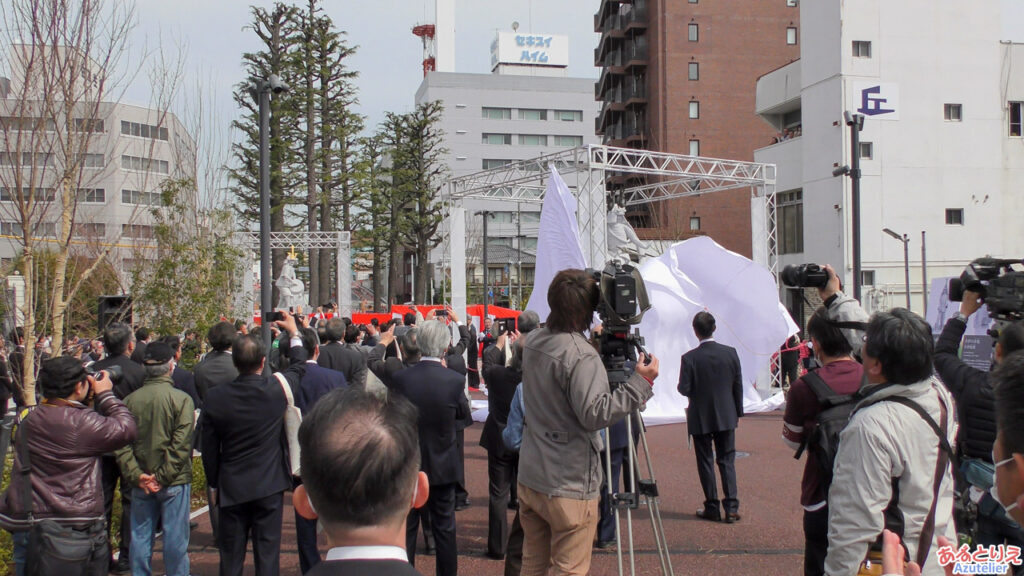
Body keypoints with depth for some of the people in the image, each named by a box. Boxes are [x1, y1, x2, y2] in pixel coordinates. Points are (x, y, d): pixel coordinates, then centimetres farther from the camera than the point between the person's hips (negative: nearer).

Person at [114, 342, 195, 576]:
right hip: (174, 482, -3)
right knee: (175, 537, 5)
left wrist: (136, 475, -6)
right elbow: (181, 445, -15)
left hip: (140, 482, 4)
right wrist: (163, 476, -11)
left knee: (140, 536, 12)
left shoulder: (130, 400, 0)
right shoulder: (181, 399, -11)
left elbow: (121, 443, -3)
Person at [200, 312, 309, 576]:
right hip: (269, 485, -1)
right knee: (267, 550, 5)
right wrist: (294, 333, 24)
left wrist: (214, 484, 12)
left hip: (231, 487, 1)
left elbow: (209, 448, -1)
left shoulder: (214, 397, -9)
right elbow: (299, 366, 10)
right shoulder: (276, 388, -13)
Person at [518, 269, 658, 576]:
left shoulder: (532, 342, 6)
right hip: (568, 486, -8)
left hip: (529, 477, 8)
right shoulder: (581, 356, -21)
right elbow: (594, 414, -25)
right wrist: (641, 382, -21)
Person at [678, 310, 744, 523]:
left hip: (700, 418, -3)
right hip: (726, 417, 3)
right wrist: (738, 411, 12)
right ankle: (731, 507, 5)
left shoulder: (689, 358, -15)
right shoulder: (730, 352, -5)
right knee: (727, 460, 9)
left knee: (705, 462, 8)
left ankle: (712, 508, 11)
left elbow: (684, 389, -13)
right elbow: (738, 385, 2)